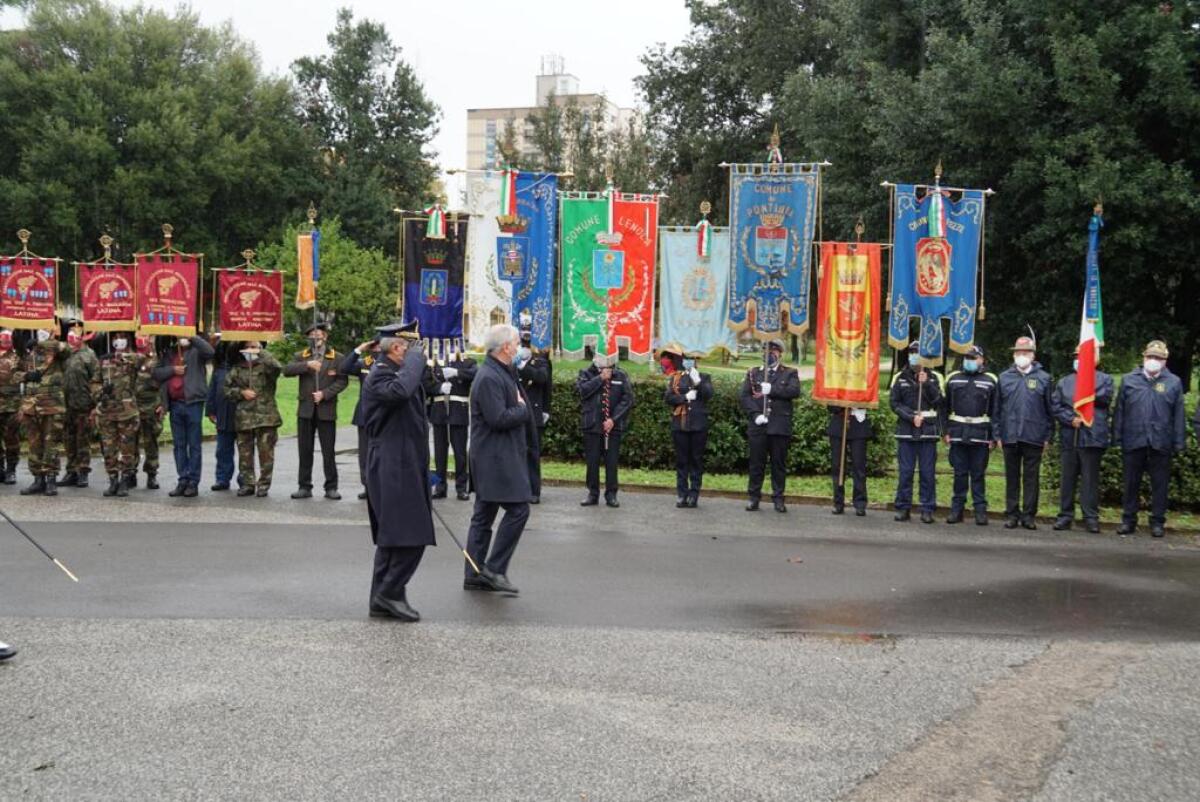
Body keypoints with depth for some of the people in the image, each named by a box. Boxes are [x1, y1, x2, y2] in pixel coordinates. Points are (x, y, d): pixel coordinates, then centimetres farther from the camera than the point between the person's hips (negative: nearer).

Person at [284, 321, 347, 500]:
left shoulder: (336, 358, 4)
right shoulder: (301, 356, 11)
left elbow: (342, 381, -2)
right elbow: (286, 370, -5)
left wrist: (324, 394, -13)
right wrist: (307, 365, -16)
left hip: (326, 410, -2)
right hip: (306, 409, 2)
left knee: (328, 451, 0)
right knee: (305, 450, 6)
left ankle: (331, 487, 7)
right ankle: (304, 486, 13)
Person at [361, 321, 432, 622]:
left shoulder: (395, 372, 16)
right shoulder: (379, 377, -15)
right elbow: (400, 390, -38)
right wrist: (416, 355, -27)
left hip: (405, 465, 11)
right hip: (393, 469, -11)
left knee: (391, 538, 13)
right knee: (411, 537, -11)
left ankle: (382, 600, 19)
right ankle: (390, 592, -2)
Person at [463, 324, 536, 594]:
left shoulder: (501, 373, 15)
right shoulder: (489, 377, -17)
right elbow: (498, 418, -23)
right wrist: (523, 409, -9)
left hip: (499, 456, 11)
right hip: (495, 457, -11)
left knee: (484, 515, 11)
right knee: (518, 509, -11)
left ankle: (475, 575, 16)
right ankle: (495, 568, -5)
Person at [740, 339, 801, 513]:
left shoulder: (789, 373, 11)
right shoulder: (753, 373, 14)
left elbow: (794, 391, -9)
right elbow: (745, 396, 3)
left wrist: (771, 390, -15)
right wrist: (755, 414, -12)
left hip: (780, 426, -1)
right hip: (758, 426, 1)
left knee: (779, 463, 2)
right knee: (756, 463, 3)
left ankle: (778, 498, 9)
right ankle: (754, 497, 10)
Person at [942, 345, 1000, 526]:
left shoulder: (991, 381, 5)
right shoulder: (953, 379, 11)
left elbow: (995, 411, 3)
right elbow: (945, 408, 12)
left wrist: (993, 436, -3)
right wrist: (946, 431, 4)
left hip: (980, 435, -2)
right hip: (958, 434, 2)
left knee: (978, 474, 2)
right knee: (959, 473, 5)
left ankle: (980, 510, 6)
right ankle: (957, 509, 11)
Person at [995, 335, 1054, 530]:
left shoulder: (1043, 378, 4)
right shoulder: (1005, 378, 8)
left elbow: (1050, 409, 5)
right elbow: (998, 408, 9)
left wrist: (1048, 436, 0)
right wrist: (998, 434, 3)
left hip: (1034, 437, -1)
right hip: (1010, 436, 1)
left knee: (1031, 477, 3)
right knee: (1012, 477, 6)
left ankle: (1029, 515, 9)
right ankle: (1011, 514, 12)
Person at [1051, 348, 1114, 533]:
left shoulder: (1104, 379, 10)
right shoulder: (1064, 382, 17)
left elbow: (1105, 397, -10)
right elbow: (1056, 406, 5)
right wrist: (1071, 419, -10)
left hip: (1092, 437, -3)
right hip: (1068, 438, 3)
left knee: (1090, 478, -1)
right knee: (1068, 478, 5)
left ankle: (1091, 517, 3)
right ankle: (1065, 515, 11)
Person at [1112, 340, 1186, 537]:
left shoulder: (1174, 383, 4)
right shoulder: (1129, 380, 6)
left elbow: (1179, 415, 3)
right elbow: (1119, 411, 5)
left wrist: (1178, 443, -2)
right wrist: (1117, 438, 1)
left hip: (1161, 444, -1)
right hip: (1133, 443, 1)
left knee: (1160, 484, 6)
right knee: (1131, 483, 8)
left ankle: (1158, 522, 14)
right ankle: (1128, 520, 16)